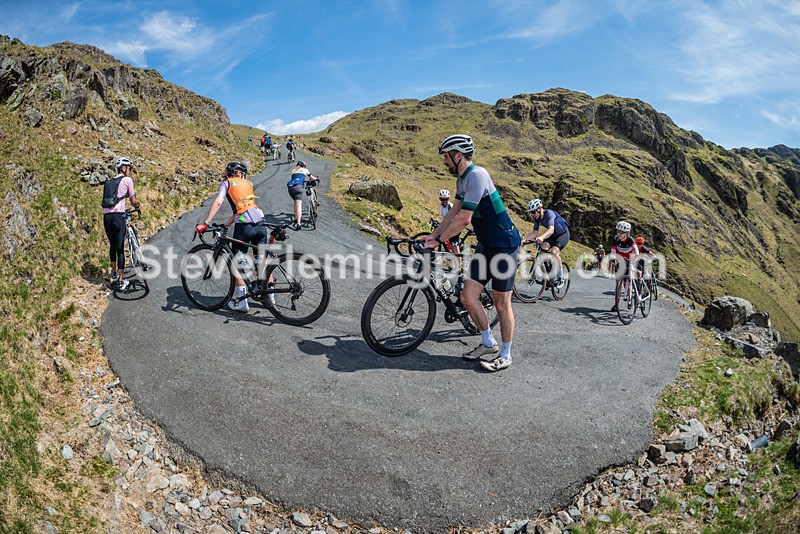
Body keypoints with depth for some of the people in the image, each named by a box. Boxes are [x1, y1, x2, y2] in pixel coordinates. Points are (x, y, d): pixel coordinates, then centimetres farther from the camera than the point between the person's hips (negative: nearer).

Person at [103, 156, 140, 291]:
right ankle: (121, 281, -1)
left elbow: (108, 200, 22)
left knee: (112, 245, 22)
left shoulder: (108, 182, 20)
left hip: (106, 217, 6)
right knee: (120, 248, -3)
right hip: (118, 217, -6)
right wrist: (137, 205, 27)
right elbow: (133, 201, 4)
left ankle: (114, 274, 34)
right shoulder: (127, 180, 2)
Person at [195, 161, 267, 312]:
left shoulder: (226, 183, 12)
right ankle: (270, 296, 23)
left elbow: (217, 202, -6)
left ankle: (242, 302, 8)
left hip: (244, 226, -4)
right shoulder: (248, 183, 25)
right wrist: (224, 225, 26)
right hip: (260, 222, 5)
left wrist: (205, 224, -8)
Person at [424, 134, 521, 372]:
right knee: (468, 296, 6)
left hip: (504, 245, -9)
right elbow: (454, 211, 14)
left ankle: (505, 355, 16)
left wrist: (438, 240, -18)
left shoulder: (477, 175, -21)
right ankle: (488, 343, 24)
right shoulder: (462, 178, 9)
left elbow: (463, 219, -25)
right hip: (486, 244, 9)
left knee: (501, 302, 1)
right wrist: (433, 234, 9)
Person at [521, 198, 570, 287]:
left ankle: (561, 277, -10)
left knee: (554, 251, -26)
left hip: (563, 234, -7)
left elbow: (551, 229, -45)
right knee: (544, 247, -19)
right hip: (553, 235, 7)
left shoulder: (549, 213, -31)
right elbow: (534, 232, -12)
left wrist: (541, 237, -63)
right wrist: (525, 239, -30)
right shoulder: (536, 218, -10)